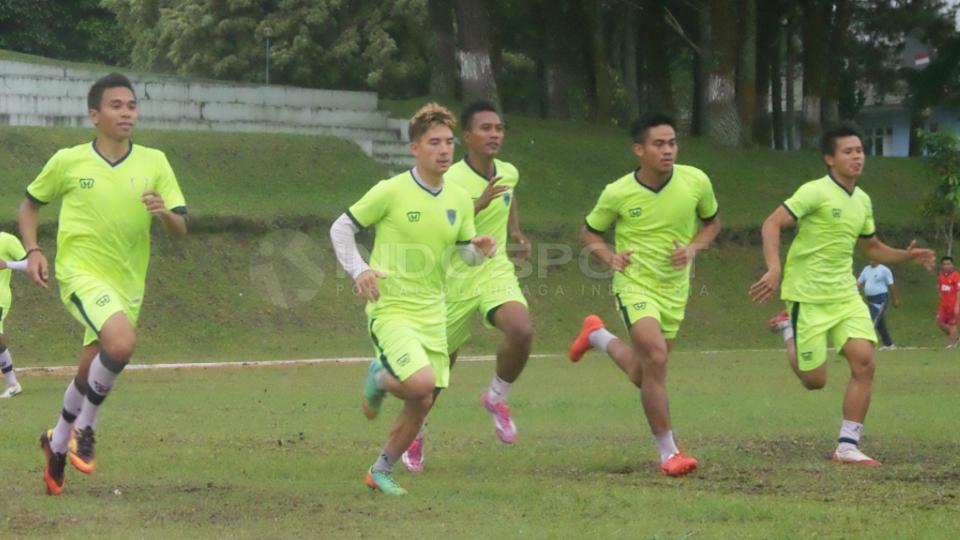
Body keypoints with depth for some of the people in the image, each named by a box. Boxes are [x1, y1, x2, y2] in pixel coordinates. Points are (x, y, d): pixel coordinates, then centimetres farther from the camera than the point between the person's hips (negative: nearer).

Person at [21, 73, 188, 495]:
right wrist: (32, 251, -2)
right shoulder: (68, 162, -3)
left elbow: (181, 230, 0)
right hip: (81, 274, -4)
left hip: (127, 282, 4)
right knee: (122, 341, -29)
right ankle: (85, 426, -8)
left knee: (90, 375, 9)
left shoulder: (154, 162, 2)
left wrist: (164, 212, -22)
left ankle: (57, 445, 35)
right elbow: (30, 204, 13)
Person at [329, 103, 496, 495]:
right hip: (391, 309, -6)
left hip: (432, 313, 6)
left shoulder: (459, 201, 6)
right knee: (420, 382, -26)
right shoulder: (391, 192, -11)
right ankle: (379, 378, 9)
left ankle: (381, 471, 26)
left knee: (422, 403, 7)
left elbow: (467, 252, 15)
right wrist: (358, 271, -17)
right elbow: (341, 228, -3)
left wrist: (480, 249, -9)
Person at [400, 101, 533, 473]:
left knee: (521, 330, -28)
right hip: (455, 278, -3)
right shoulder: (451, 181, -18)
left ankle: (497, 397, 1)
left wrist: (516, 234, 10)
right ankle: (416, 433, 37)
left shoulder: (509, 174, 1)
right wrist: (479, 205, -38)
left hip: (496, 271, 3)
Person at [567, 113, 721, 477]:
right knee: (656, 356, -25)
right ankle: (668, 452, -15)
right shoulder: (618, 194, -13)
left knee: (643, 376, 13)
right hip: (635, 283, -4)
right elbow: (589, 232, 5)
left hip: (674, 289, 4)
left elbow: (712, 222, 11)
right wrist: (608, 256, -16)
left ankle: (598, 335, 45)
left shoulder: (696, 181, -8)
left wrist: (693, 248, -9)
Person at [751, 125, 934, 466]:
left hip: (845, 294, 6)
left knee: (864, 362, -13)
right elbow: (772, 224, -19)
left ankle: (847, 447, -5)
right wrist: (774, 269, -32)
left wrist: (906, 256, 4)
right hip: (808, 297, -6)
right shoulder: (815, 192, -13)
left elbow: (872, 249, 22)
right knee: (815, 380, -3)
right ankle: (789, 331, 29)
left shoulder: (862, 201, 9)